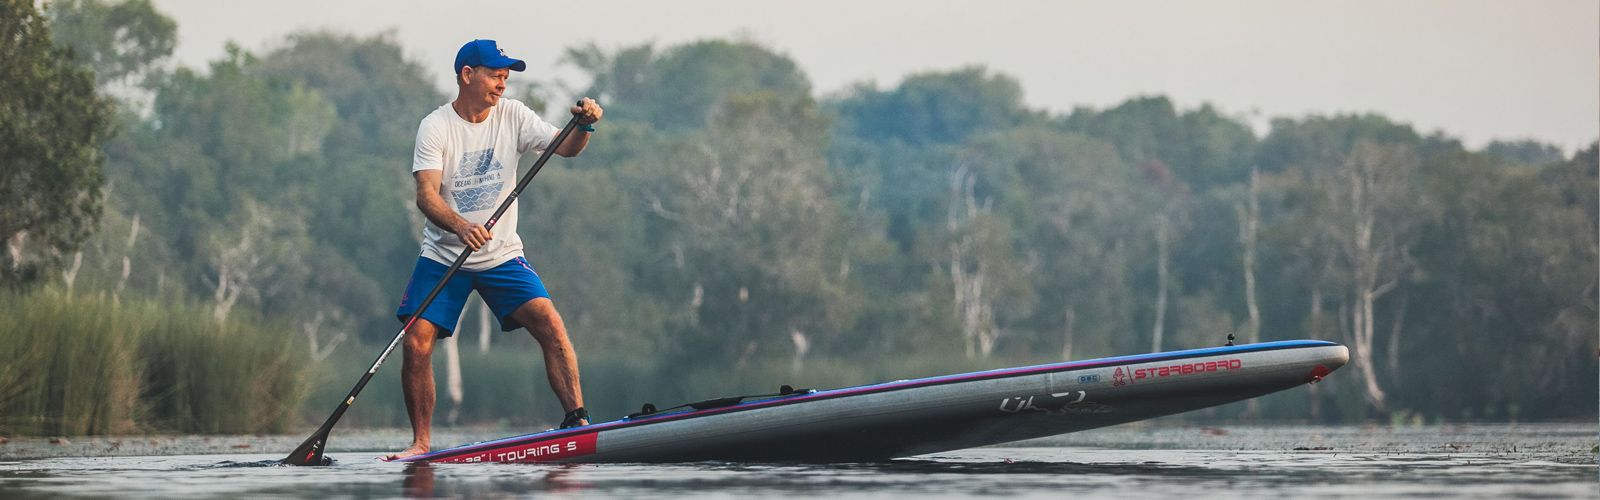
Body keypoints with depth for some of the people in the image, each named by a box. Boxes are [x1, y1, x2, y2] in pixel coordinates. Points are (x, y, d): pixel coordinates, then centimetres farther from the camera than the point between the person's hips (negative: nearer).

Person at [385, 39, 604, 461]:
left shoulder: (512, 116, 0)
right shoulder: (436, 127, -10)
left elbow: (565, 148, -5)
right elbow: (426, 194, -21)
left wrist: (583, 125, -28)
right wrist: (461, 227, -40)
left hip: (502, 257, 2)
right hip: (444, 257, -2)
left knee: (550, 323, -17)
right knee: (416, 344, -11)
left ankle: (577, 419, -14)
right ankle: (420, 442, 3)